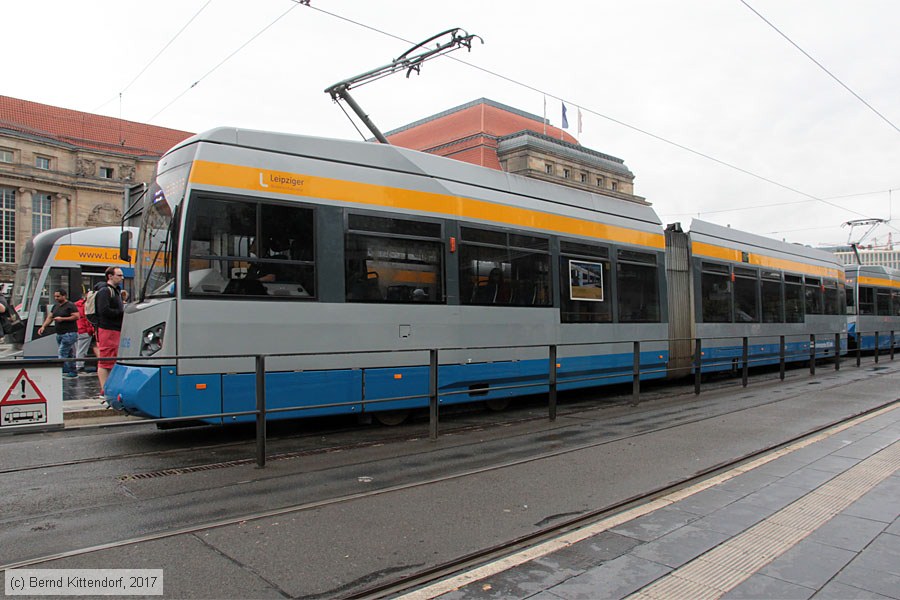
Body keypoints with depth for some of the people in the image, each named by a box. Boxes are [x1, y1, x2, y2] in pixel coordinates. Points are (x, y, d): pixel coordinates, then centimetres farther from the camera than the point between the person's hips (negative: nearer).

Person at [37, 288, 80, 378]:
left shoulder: (70, 306, -8)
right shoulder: (56, 307, 17)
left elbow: (76, 316, -16)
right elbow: (50, 317, 18)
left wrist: (62, 319, -17)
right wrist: (43, 326, 3)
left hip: (69, 333, -8)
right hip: (59, 334, 8)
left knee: (62, 353, -12)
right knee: (69, 354, 10)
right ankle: (72, 371, 14)